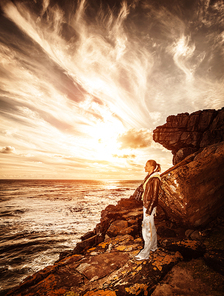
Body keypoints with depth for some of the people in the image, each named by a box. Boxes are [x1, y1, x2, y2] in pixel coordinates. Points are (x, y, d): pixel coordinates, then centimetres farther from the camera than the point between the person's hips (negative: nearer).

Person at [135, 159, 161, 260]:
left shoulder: (155, 179, -22)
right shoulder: (149, 177, 5)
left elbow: (154, 196, -21)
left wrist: (148, 210, -18)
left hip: (150, 206, -9)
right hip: (146, 204, 9)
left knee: (147, 229, 2)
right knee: (151, 227, 22)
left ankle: (145, 254, 17)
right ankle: (153, 246, 40)